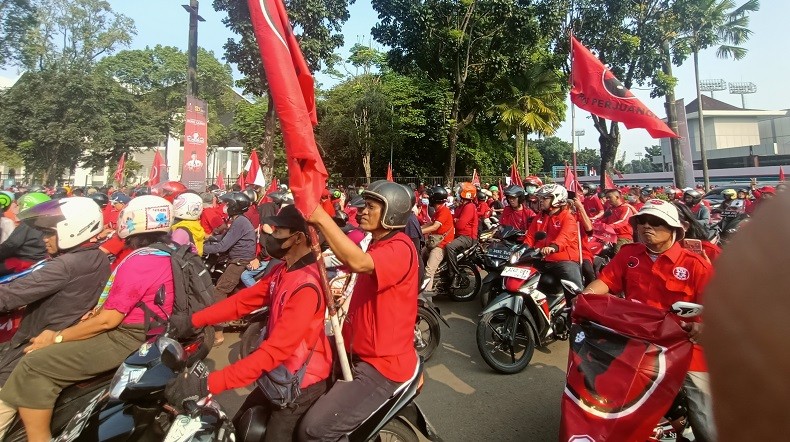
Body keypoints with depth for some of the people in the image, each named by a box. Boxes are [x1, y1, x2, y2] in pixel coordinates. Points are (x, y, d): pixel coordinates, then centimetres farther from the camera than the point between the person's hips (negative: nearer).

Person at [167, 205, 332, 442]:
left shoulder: (307, 286, -31)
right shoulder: (282, 270, 1)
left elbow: (275, 350, -34)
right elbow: (244, 300, 1)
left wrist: (208, 384, -35)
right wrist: (192, 321, -8)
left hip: (299, 383, -8)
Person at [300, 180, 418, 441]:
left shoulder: (400, 248, -20)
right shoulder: (377, 244, 15)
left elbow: (358, 262, -39)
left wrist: (321, 217, -36)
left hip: (382, 363, -10)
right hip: (359, 352, 10)